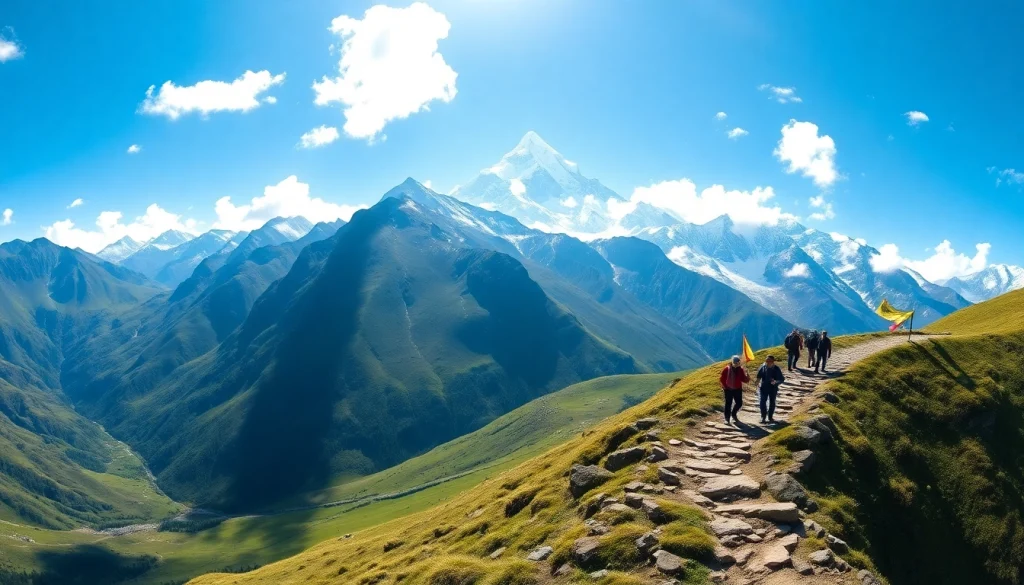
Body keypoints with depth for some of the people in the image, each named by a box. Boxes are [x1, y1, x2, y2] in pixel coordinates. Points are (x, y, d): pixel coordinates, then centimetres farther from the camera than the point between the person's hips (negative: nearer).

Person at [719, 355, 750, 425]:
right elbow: (722, 378, -2)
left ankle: (734, 414, 34)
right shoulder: (727, 369, -9)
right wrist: (724, 386, -3)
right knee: (728, 404, 0)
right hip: (728, 389, -2)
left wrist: (747, 376, -25)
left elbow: (744, 380, -6)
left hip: (738, 389, 2)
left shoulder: (741, 369, -5)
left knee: (739, 403, 6)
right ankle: (727, 418, 7)